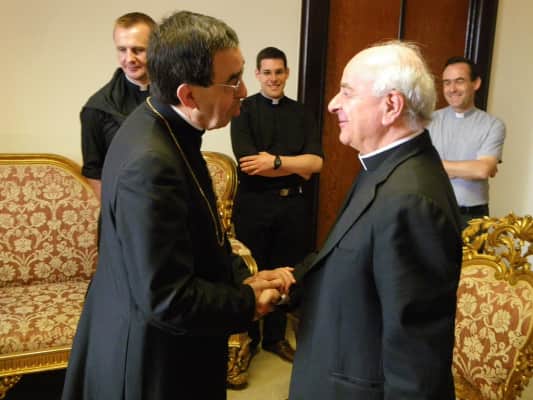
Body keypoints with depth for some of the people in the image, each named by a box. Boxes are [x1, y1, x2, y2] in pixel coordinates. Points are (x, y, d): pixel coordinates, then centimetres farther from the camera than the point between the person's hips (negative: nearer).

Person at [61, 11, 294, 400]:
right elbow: (168, 301, -29)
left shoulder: (164, 126, -4)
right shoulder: (150, 163, -32)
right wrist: (248, 303, -15)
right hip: (151, 360, -8)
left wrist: (242, 276, -4)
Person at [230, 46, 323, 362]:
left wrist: (275, 161, -15)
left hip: (293, 204, 3)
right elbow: (246, 161, -16)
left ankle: (276, 337, 32)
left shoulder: (302, 113, 7)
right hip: (253, 204, -2)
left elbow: (316, 162, -5)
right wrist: (297, 167, -11)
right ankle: (248, 337, 29)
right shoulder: (244, 109, -2)